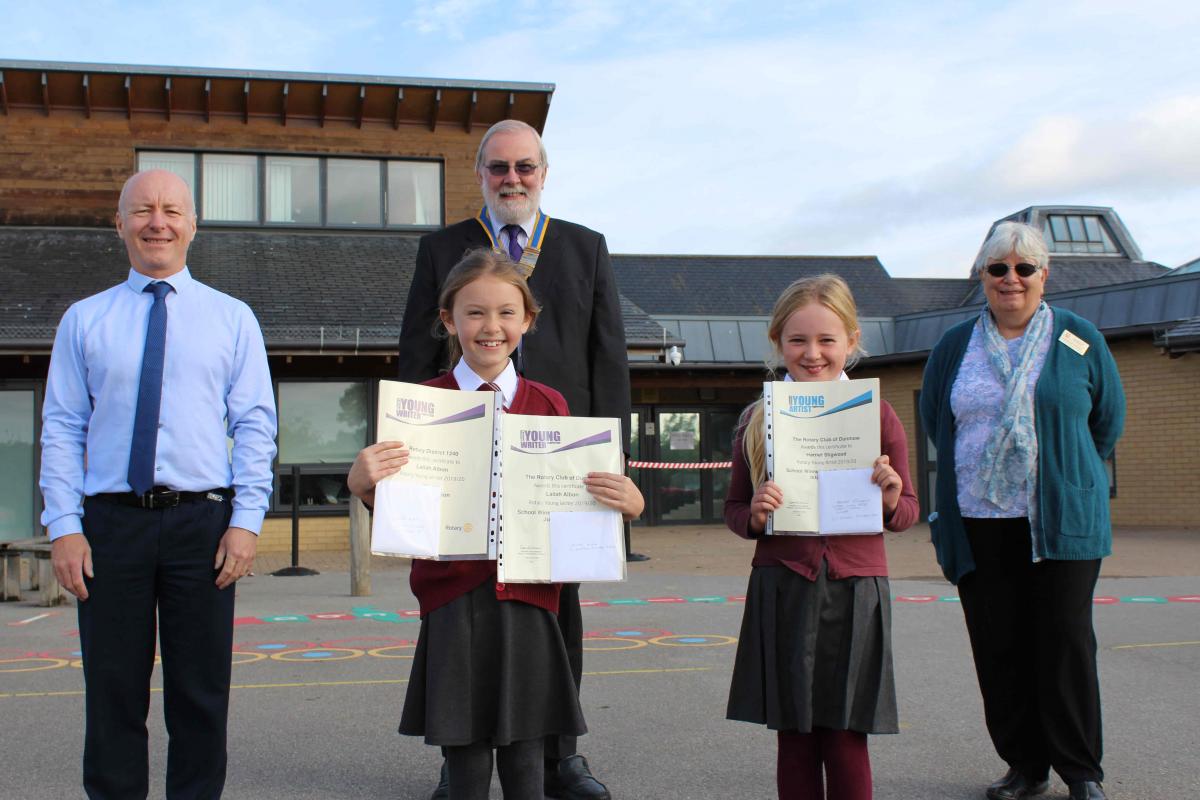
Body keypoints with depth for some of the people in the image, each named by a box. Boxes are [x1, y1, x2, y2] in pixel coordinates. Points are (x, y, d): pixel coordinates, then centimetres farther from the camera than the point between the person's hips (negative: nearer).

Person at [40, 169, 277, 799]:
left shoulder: (232, 318, 8)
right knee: (113, 692, 6)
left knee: (201, 693, 6)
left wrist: (246, 520, -6)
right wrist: (64, 526, -4)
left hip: (203, 521, 0)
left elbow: (255, 426, 4)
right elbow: (61, 428, 6)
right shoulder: (84, 319, 10)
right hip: (110, 522, 1)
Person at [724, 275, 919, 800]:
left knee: (846, 743, 2)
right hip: (781, 592, 1)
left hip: (855, 590, -1)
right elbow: (734, 508, 12)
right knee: (794, 741, 7)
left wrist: (891, 501, -12)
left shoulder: (876, 415, 3)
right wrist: (755, 516, -10)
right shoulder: (757, 421, 5)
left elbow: (907, 512, 10)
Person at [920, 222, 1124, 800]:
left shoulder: (1079, 340, 3)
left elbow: (1108, 420, 12)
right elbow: (933, 420, 20)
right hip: (980, 525, 2)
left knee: (1065, 643, -1)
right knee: (998, 649, 3)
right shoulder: (954, 347, 9)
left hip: (1062, 521, -2)